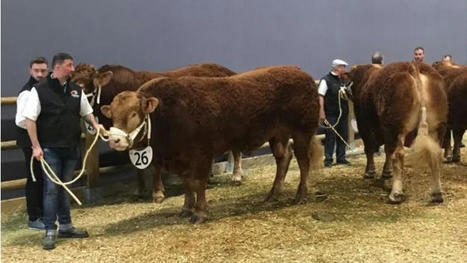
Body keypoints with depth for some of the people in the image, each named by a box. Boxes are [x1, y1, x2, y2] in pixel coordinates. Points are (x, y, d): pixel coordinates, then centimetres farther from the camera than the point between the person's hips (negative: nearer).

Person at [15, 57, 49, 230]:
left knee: (42, 178, 14)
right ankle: (33, 219, 8)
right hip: (31, 142, -8)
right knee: (34, 179, -1)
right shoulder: (28, 92, -16)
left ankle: (42, 215, 25)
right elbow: (21, 120, -21)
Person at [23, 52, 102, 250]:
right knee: (51, 189, -2)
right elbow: (30, 119, -10)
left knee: (65, 188, 14)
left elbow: (86, 111, 21)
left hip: (71, 148, 5)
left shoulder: (76, 90, 7)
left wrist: (95, 125, 1)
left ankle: (65, 226, 24)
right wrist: (36, 146, -15)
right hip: (50, 149, -5)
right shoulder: (40, 90, -9)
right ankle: (50, 232, 5)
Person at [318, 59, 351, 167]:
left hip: (343, 113, 7)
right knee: (330, 136, -2)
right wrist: (321, 112, -18)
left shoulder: (343, 80, 13)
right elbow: (320, 96, -12)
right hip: (331, 114, -6)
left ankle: (341, 158, 18)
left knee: (343, 136, 9)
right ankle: (328, 159, 4)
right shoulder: (326, 80, -7)